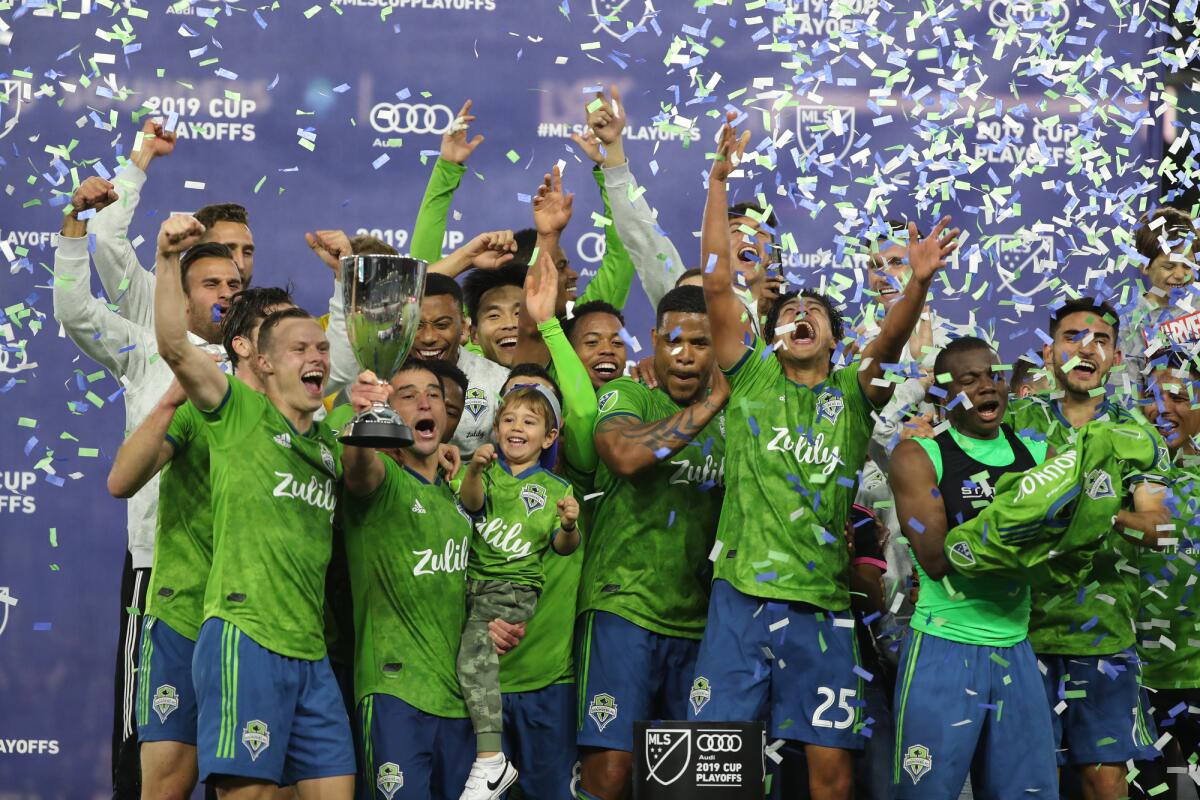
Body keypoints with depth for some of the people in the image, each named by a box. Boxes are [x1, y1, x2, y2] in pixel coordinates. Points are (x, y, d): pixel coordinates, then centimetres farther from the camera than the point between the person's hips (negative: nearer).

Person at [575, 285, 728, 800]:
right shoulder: (626, 395, 0)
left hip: (697, 619, 6)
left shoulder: (729, 421, 16)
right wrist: (709, 403, -16)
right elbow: (625, 454, -23)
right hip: (624, 605, -5)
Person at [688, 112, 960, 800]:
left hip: (822, 606, 1)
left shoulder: (854, 396, 9)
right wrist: (719, 181, -5)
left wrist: (920, 282, -29)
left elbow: (891, 340, -10)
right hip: (741, 595, 0)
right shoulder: (751, 377, 8)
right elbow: (718, 285, 0)